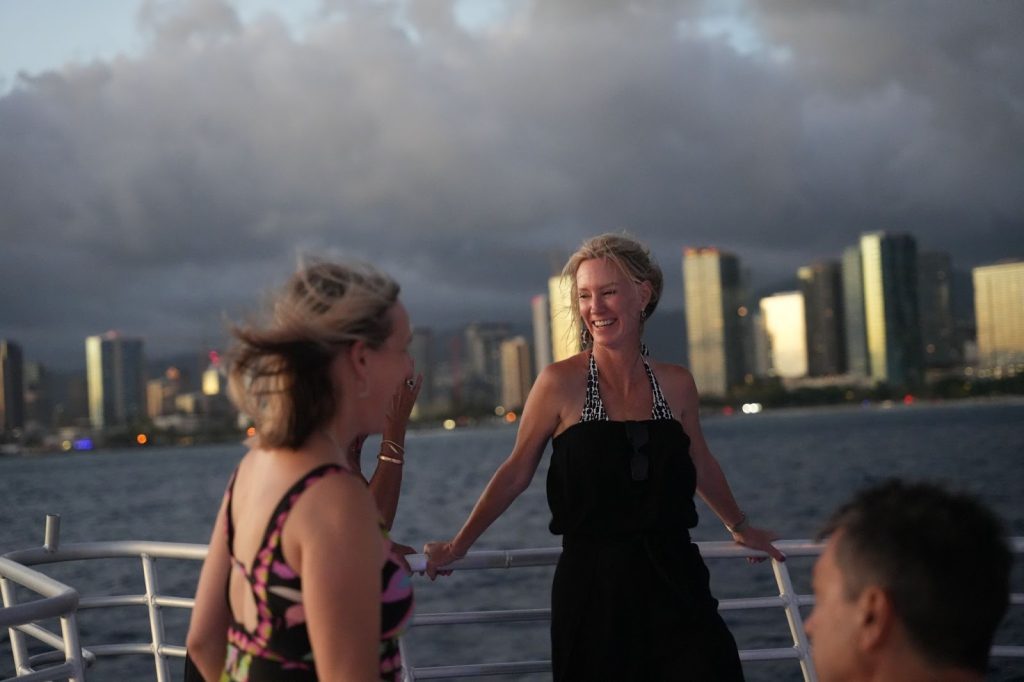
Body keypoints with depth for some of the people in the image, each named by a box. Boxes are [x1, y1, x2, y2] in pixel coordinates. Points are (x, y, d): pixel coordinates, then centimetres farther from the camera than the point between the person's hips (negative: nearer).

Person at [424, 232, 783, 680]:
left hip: (675, 581, 3)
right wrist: (457, 547, 6)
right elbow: (515, 474, 3)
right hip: (593, 587, -3)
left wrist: (740, 528, 34)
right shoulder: (561, 382, -5)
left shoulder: (675, 384, 5)